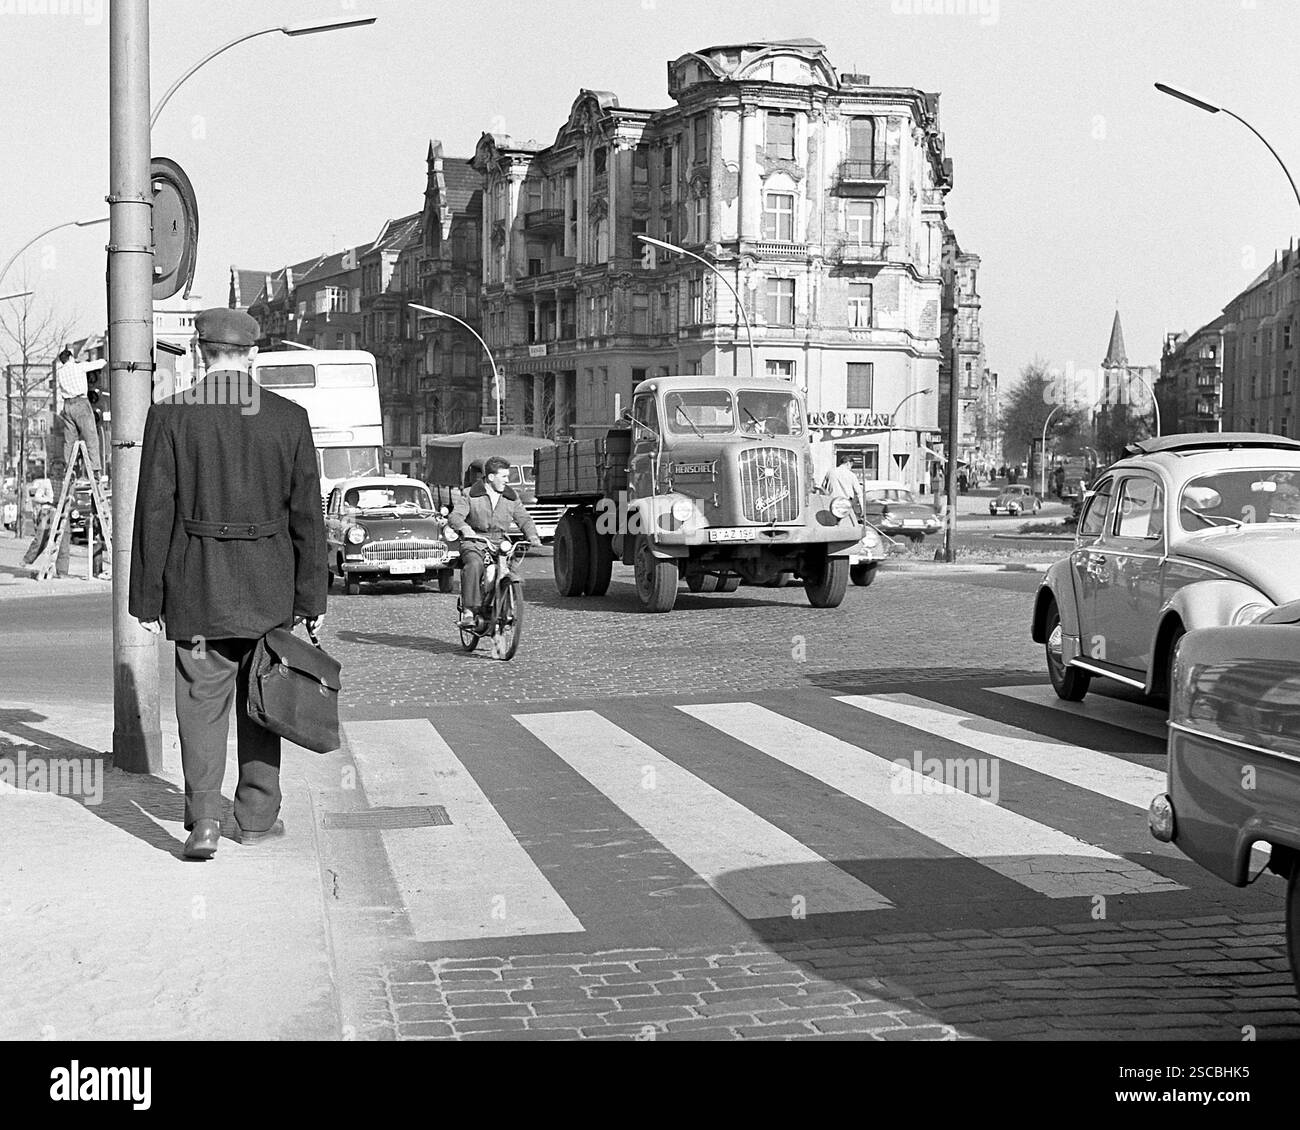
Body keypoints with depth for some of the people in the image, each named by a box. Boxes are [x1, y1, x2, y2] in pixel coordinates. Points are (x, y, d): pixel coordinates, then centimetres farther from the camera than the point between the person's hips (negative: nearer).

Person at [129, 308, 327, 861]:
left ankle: (203, 821, -7)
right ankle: (258, 816, 22)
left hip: (197, 586, -1)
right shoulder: (289, 418, -1)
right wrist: (312, 597, 7)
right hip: (268, 586, 2)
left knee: (202, 703, 3)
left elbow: (155, 514, -5)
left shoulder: (170, 416, -5)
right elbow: (307, 515, 1)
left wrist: (147, 599, 1)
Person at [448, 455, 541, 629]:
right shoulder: (470, 495, 1)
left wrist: (532, 536, -9)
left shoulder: (512, 497, 13)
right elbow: (455, 516, -10)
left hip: (500, 544, 4)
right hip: (474, 543, -4)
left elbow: (523, 518, 13)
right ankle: (469, 611, -36)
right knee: (474, 565, -36)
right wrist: (465, 528, -33)